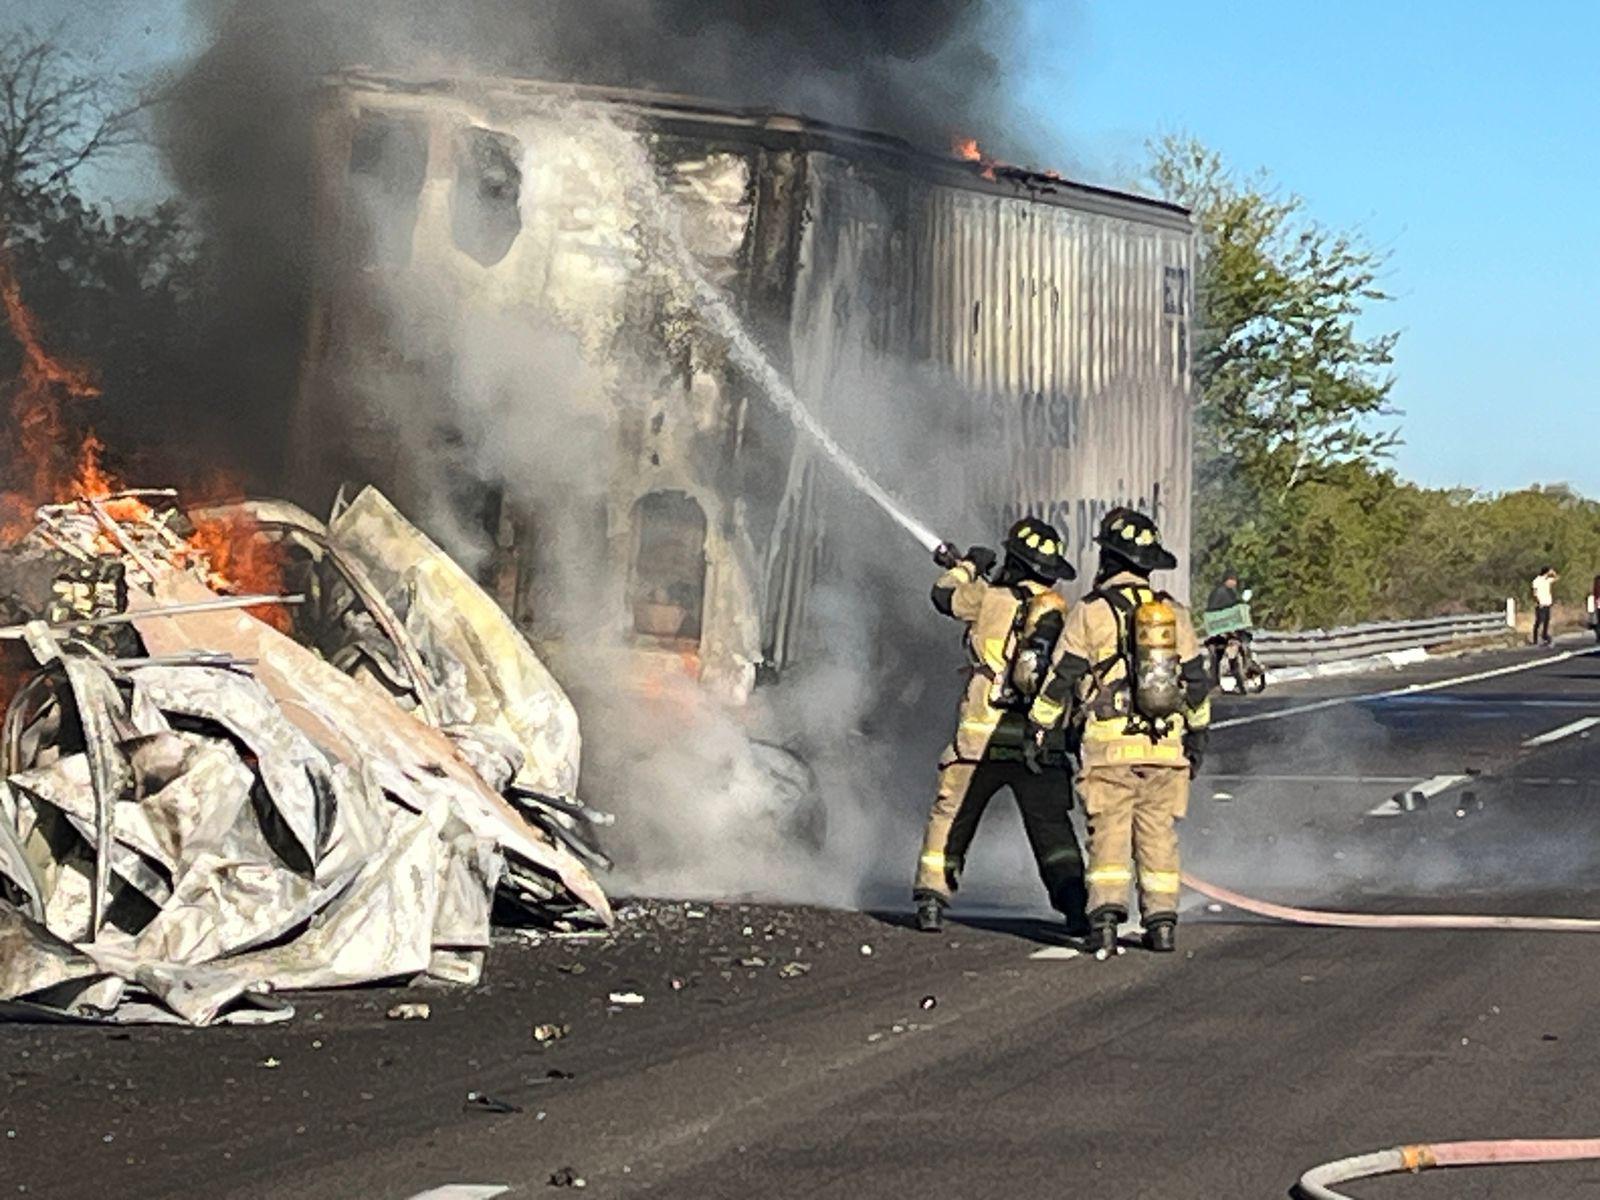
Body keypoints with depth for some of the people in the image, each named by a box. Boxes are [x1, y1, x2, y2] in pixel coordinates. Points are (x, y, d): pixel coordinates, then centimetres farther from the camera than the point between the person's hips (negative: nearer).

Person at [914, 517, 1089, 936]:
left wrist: (968, 567, 28)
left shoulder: (992, 600, -5)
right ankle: (1074, 904, -5)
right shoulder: (1063, 614, 5)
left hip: (981, 739, -2)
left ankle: (931, 902, 8)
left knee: (950, 820, 11)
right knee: (1051, 826, 8)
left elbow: (945, 595, 12)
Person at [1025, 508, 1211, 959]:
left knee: (1108, 833, 1)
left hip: (1109, 744, -3)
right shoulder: (1173, 612, 9)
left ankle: (1106, 912, -11)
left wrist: (1039, 726, 7)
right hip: (1166, 745, 3)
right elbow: (1196, 680, 14)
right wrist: (1197, 735, 24)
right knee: (1159, 834, 9)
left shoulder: (1092, 611, -4)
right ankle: (1162, 921, 6)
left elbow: (1062, 675, -3)